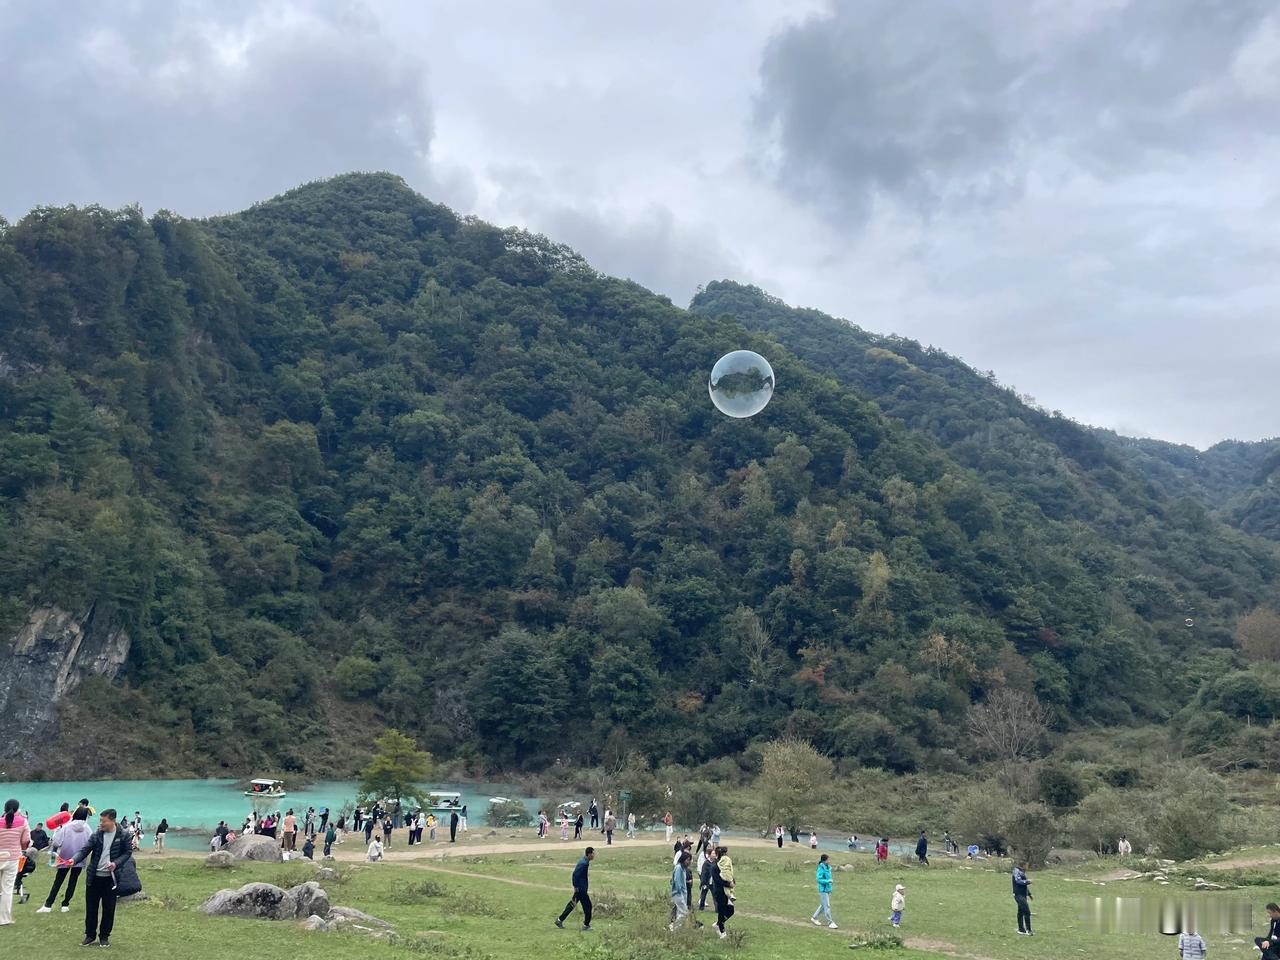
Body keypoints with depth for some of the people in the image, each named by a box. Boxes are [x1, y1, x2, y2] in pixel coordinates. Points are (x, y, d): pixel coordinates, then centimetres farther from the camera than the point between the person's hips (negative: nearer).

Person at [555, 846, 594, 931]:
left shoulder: (584, 861, 10)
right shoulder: (584, 863, -21)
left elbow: (576, 874, 19)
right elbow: (575, 874, -26)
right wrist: (576, 887, -21)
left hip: (581, 888, 10)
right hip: (581, 889, -10)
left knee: (572, 904, 16)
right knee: (587, 905, -1)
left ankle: (559, 920, 22)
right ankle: (586, 925, 7)